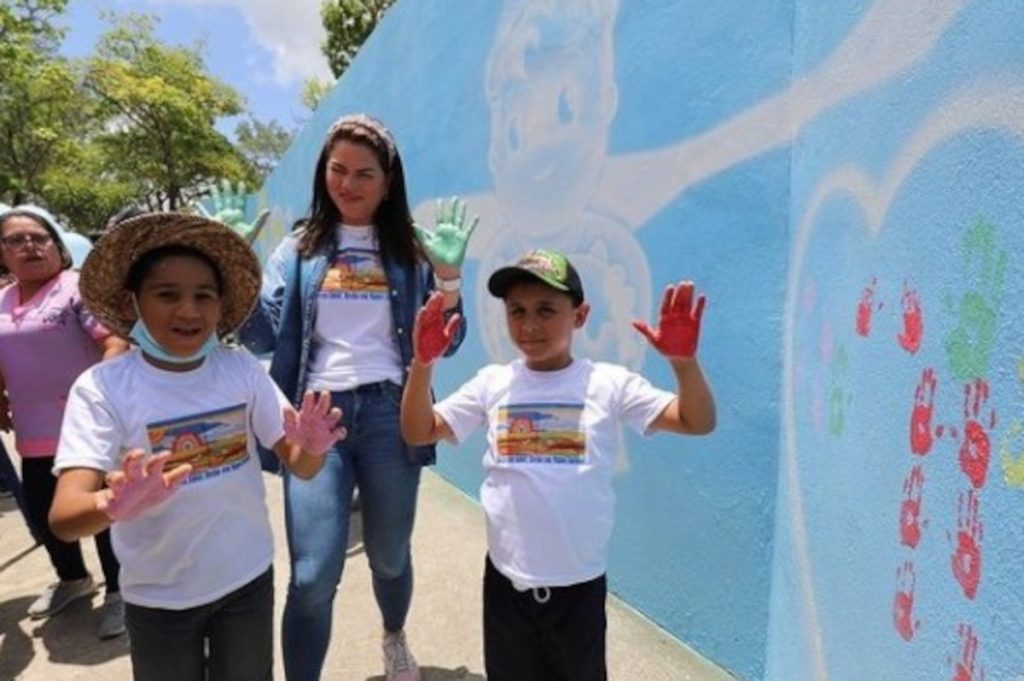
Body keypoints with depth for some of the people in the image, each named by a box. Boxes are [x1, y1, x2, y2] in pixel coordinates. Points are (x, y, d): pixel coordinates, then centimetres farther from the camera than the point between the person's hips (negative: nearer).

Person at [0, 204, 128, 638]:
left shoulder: (79, 286, -10)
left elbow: (115, 342, -21)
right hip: (35, 434, 7)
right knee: (40, 514, 18)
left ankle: (117, 592, 22)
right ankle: (72, 579, 42)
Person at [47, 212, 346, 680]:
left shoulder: (243, 369, -10)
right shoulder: (101, 388, -17)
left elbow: (299, 466, -8)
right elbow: (63, 517, -24)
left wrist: (312, 448, -31)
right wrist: (111, 506, -46)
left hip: (248, 578, 2)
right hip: (158, 596, -1)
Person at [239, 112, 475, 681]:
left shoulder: (410, 248, 5)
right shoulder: (299, 249, 8)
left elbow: (445, 342, 2)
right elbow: (262, 337, 2)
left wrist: (448, 274, -12)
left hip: (390, 415, 0)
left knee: (389, 557, 17)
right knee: (313, 576, -7)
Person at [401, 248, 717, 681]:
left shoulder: (609, 384, -9)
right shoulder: (492, 383, -4)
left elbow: (698, 422, -13)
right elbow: (419, 432, -5)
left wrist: (684, 362, -32)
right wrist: (422, 364, -21)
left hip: (579, 581, -1)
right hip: (507, 577, 2)